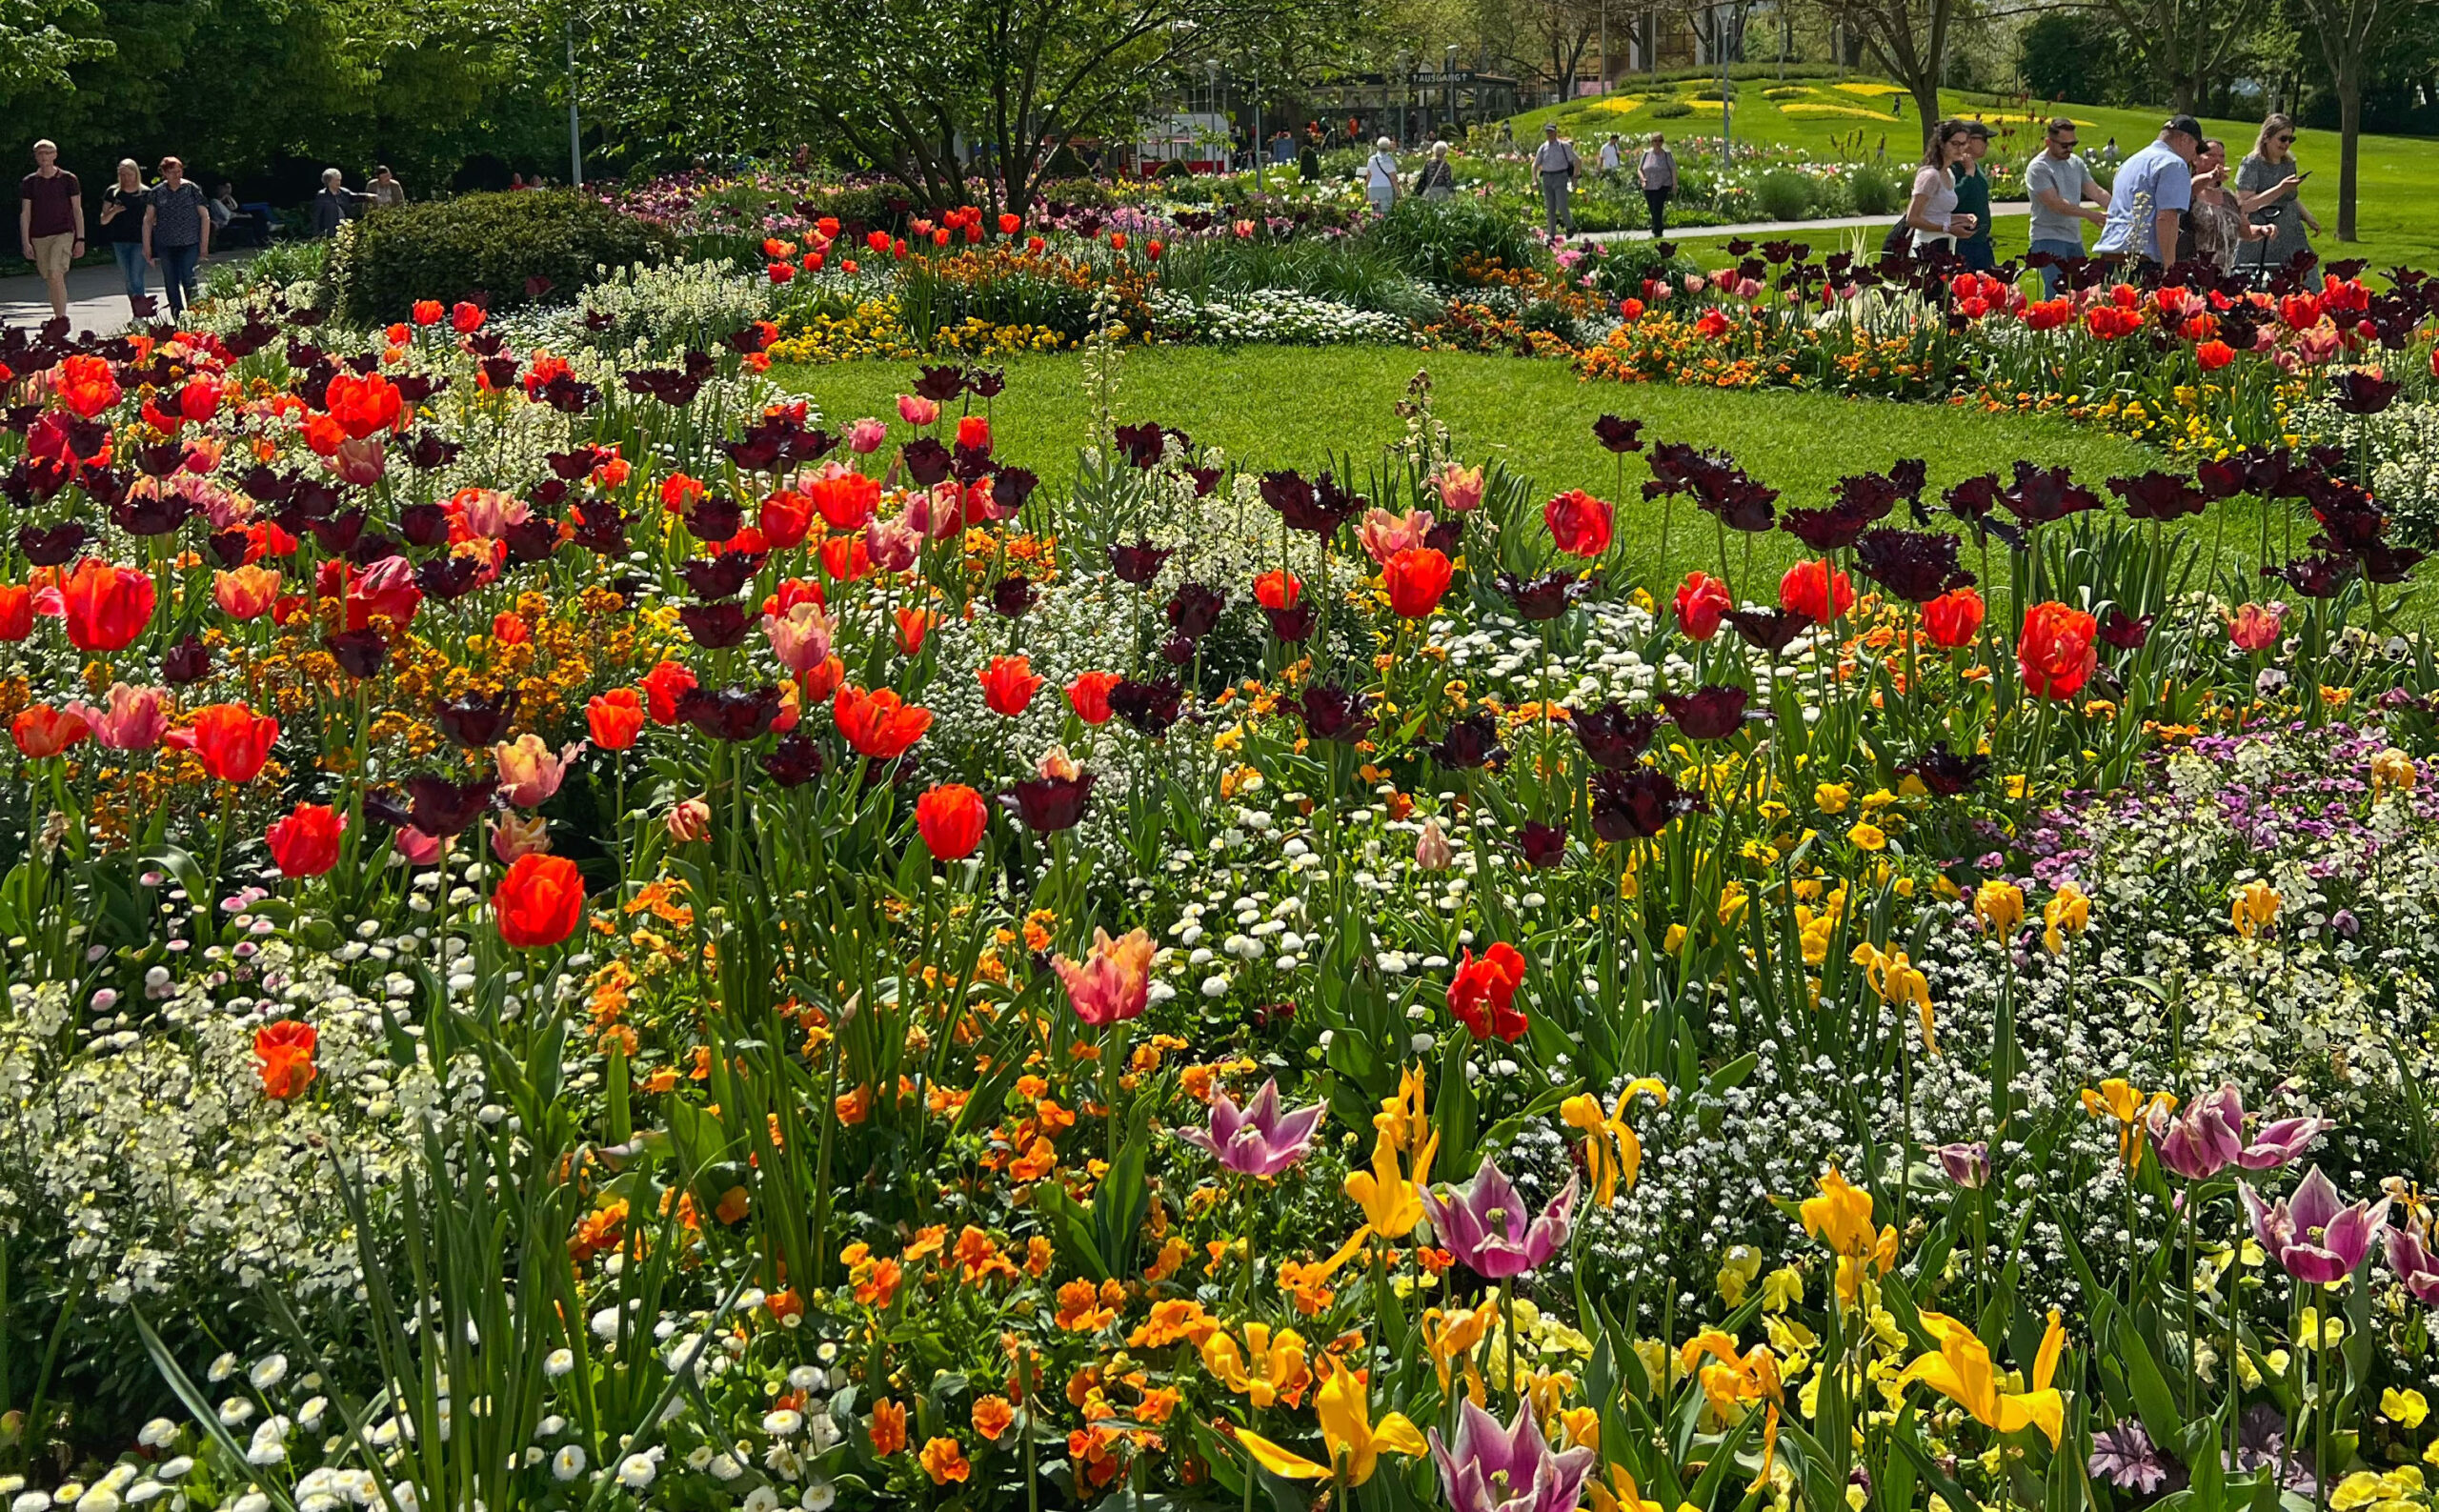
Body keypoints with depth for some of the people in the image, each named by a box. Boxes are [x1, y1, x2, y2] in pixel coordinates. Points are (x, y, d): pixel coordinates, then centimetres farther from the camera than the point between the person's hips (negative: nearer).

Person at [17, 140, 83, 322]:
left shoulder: (68, 180, 2)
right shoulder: (29, 182, 7)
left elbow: (77, 210, 4)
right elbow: (25, 213, 7)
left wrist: (80, 239, -1)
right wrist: (26, 242, -1)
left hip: (63, 233, -3)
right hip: (39, 238, 3)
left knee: (55, 274, -21)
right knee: (50, 280, 8)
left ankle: (61, 317, -21)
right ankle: (58, 316, 18)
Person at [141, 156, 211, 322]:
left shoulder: (192, 189, 0)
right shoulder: (157, 192, 4)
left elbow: (205, 217, 3)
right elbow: (148, 220, 9)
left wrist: (204, 244, -2)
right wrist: (147, 247, 3)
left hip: (189, 245, -2)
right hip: (165, 246, 2)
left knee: (189, 282, -11)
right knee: (171, 284, 5)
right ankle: (177, 317, 13)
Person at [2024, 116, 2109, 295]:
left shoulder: (2076, 163, 12)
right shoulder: (2038, 168, -11)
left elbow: (2096, 192, 12)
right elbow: (2055, 204, -18)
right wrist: (2090, 214, -20)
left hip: (2075, 239, 8)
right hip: (2049, 240, -8)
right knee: (2056, 295, -15)